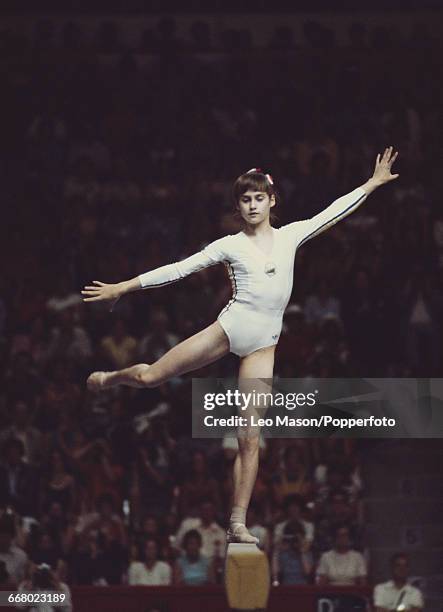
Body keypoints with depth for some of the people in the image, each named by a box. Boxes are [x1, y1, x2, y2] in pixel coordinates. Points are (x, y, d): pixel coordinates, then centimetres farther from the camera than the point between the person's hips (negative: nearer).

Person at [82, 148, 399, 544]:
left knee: (250, 438, -3)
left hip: (263, 345, 1)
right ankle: (109, 379, 41)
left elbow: (332, 213, 13)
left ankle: (238, 525, -1)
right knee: (151, 377, 4)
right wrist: (123, 287, 0)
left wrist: (373, 183, 12)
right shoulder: (231, 246, 3)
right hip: (230, 327, -1)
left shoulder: (290, 236, 9)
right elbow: (179, 269, 3)